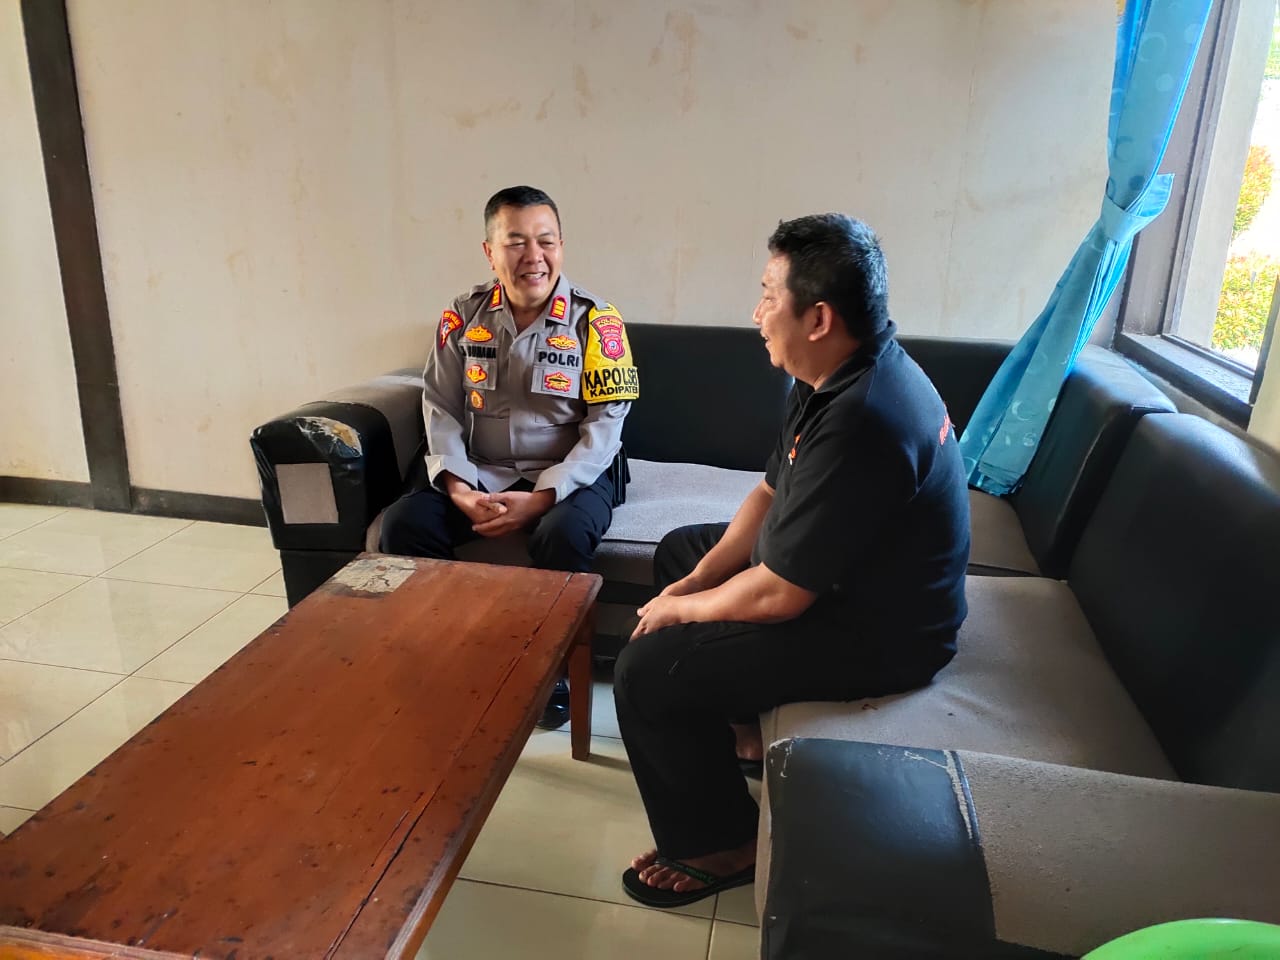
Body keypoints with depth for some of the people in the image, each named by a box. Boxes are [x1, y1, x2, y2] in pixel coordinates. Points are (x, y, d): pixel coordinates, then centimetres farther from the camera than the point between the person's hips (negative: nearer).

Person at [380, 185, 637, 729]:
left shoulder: (594, 321, -8)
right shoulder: (462, 317, 2)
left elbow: (604, 424, -12)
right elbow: (441, 409, 1)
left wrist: (542, 497, -23)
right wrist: (458, 487, -16)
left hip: (570, 475, -3)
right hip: (481, 475, 4)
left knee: (564, 534, -34)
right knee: (403, 523, -19)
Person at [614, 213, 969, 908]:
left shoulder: (861, 423, -34)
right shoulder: (841, 375, -2)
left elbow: (777, 596, -29)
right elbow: (770, 492, 7)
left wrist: (681, 609, -11)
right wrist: (697, 581, -2)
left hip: (874, 634, -10)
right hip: (846, 575, 10)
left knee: (645, 672, -15)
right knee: (678, 549, 21)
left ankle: (720, 848, 9)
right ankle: (718, 721, 36)